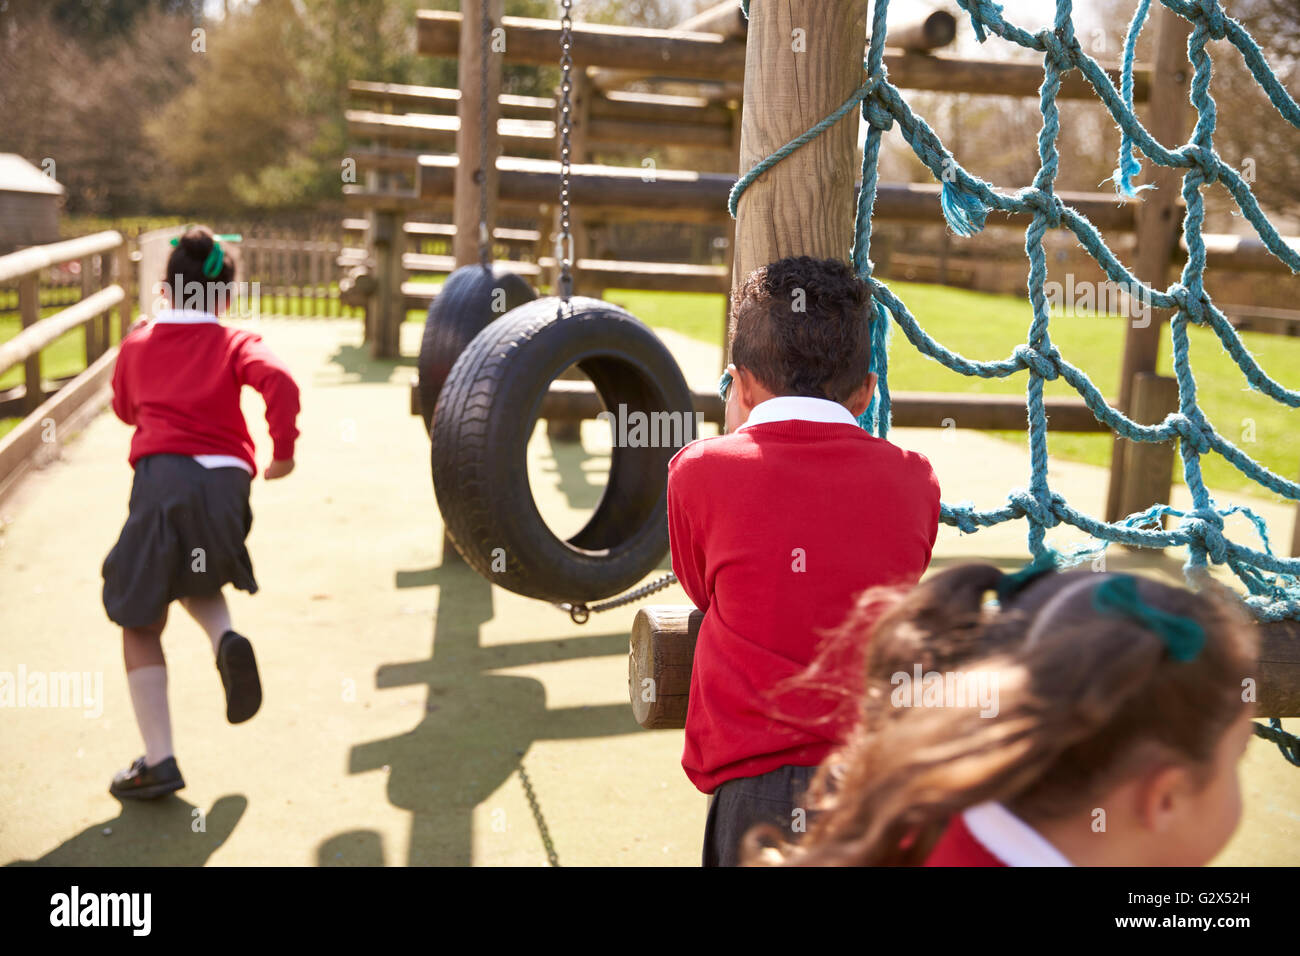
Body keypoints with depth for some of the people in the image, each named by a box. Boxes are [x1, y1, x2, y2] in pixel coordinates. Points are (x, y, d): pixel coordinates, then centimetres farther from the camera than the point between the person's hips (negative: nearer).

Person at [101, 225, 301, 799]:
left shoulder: (138, 342, 17)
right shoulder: (236, 343, 10)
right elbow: (280, 383, -9)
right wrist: (284, 452, 0)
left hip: (161, 474, -1)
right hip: (226, 478, 1)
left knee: (140, 622, 8)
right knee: (195, 579, 32)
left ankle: (158, 762, 2)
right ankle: (226, 640, -1)